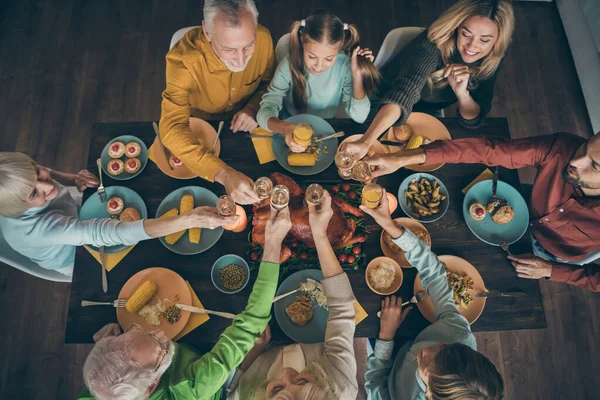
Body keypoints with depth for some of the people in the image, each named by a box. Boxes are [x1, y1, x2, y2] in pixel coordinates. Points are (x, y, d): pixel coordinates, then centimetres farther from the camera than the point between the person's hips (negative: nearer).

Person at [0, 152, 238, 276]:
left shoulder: (22, 174, -30)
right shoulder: (38, 228, -48)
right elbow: (115, 233, -58)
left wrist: (72, 179, -26)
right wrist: (190, 220, -66)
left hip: (75, 217, 5)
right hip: (77, 259, -5)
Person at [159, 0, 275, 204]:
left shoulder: (263, 38, -23)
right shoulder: (182, 59, -34)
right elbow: (172, 127, -40)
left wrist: (253, 108, -24)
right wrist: (223, 173, -54)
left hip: (242, 126, 3)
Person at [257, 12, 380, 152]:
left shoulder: (345, 65, -16)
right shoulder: (290, 64, -20)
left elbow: (359, 117, -14)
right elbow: (265, 111, -25)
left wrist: (357, 74, -24)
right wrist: (285, 128, -46)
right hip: (291, 132, -1)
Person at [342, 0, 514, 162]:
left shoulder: (491, 61, -19)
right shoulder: (434, 44, -35)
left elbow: (472, 121, -18)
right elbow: (403, 94, -50)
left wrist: (461, 92, -40)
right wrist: (366, 142, -64)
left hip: (428, 112, 4)